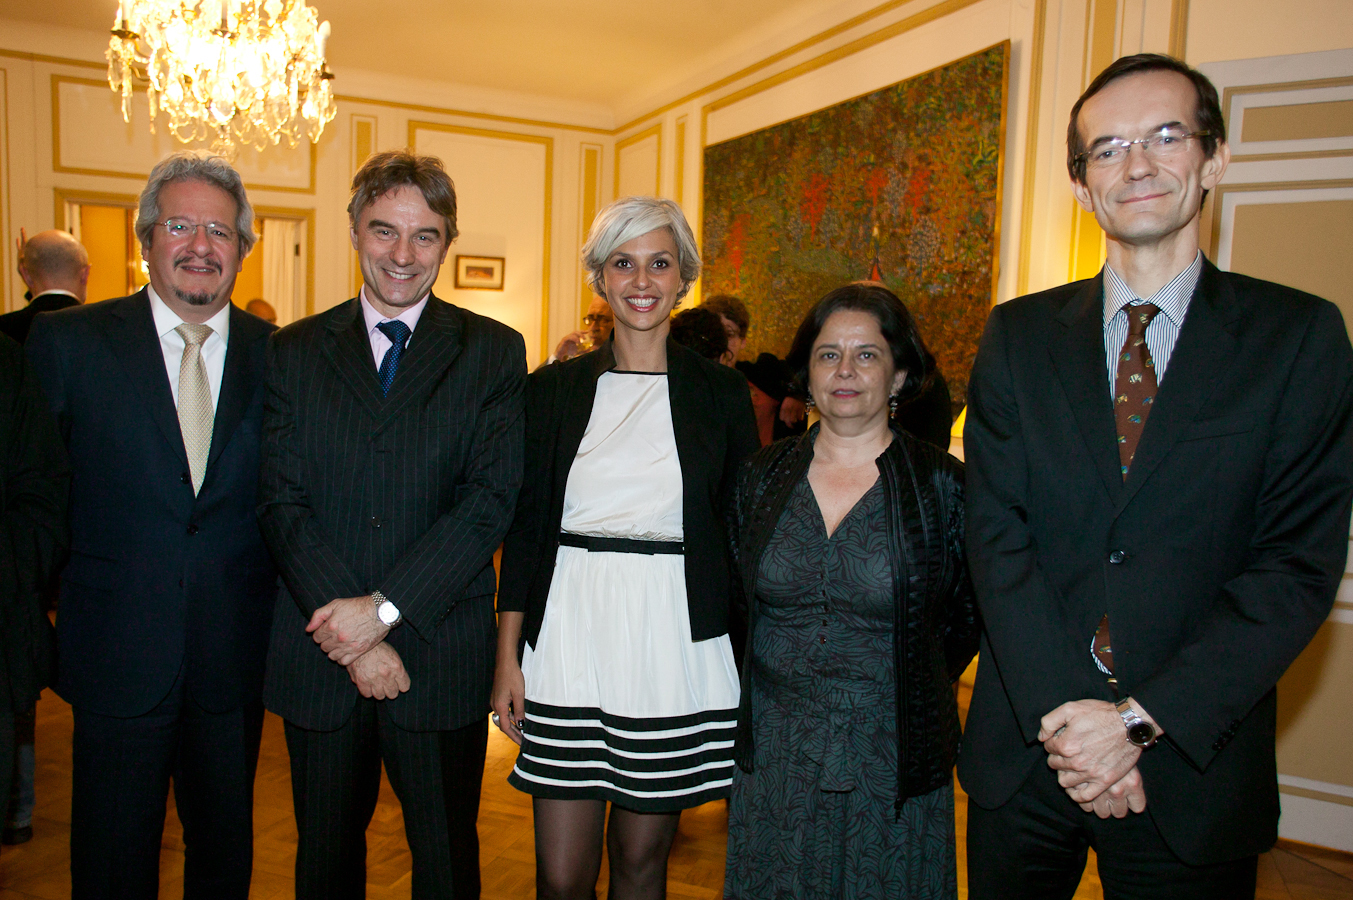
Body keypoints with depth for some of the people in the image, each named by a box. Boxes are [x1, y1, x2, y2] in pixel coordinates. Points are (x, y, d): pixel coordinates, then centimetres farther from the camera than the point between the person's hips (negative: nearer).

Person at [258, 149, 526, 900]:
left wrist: (385, 608, -17)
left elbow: (490, 500, -10)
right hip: (319, 661, 2)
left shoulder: (493, 352, -1)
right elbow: (282, 505, -3)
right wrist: (349, 630, -13)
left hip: (440, 654, -1)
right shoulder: (294, 352, 5)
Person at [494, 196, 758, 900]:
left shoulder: (721, 394, 3)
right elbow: (524, 528, 5)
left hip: (676, 648, 0)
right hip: (569, 637, 1)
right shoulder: (553, 390, 5)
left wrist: (748, 664, 0)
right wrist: (508, 655, 2)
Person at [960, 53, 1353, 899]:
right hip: (1025, 752, 2)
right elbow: (996, 534, -5)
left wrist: (1141, 719, -15)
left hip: (1194, 763, -1)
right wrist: (1064, 713, -14)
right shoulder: (1019, 335, 2)